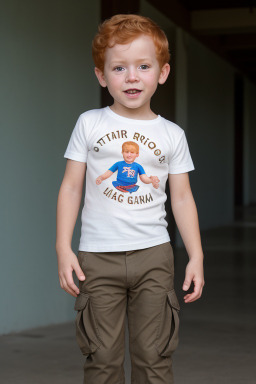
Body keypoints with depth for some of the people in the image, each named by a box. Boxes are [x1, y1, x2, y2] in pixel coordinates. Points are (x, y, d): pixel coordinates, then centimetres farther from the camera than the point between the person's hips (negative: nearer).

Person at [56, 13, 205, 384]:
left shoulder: (171, 134, 5)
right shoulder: (89, 123, 3)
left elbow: (182, 198, 9)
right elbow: (71, 187, 4)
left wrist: (196, 256, 3)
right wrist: (63, 248, -3)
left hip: (153, 255, 1)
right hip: (98, 256, -1)